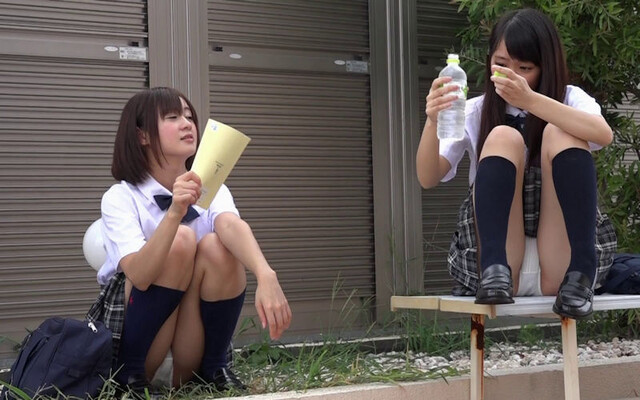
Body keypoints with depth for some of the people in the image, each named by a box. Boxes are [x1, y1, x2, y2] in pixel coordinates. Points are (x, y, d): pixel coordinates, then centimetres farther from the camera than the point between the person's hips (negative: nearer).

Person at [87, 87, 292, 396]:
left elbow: (232, 226, -27)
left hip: (191, 333, 3)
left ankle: (212, 368, -6)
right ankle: (129, 374, -15)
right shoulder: (120, 197, -13)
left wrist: (265, 275, -48)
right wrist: (174, 213, -45)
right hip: (130, 328, -3)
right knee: (181, 240, -26)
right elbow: (138, 275, -29)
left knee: (216, 246, -24)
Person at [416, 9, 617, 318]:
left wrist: (530, 100, -32)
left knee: (559, 133, -16)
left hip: (559, 266, 0)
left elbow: (604, 135, -19)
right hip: (500, 265, 0)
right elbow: (428, 178, -5)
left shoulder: (569, 99, 6)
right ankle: (494, 270, -32)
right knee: (503, 137, -16)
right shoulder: (476, 113, 10)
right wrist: (433, 123, -25)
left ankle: (579, 276, -28)